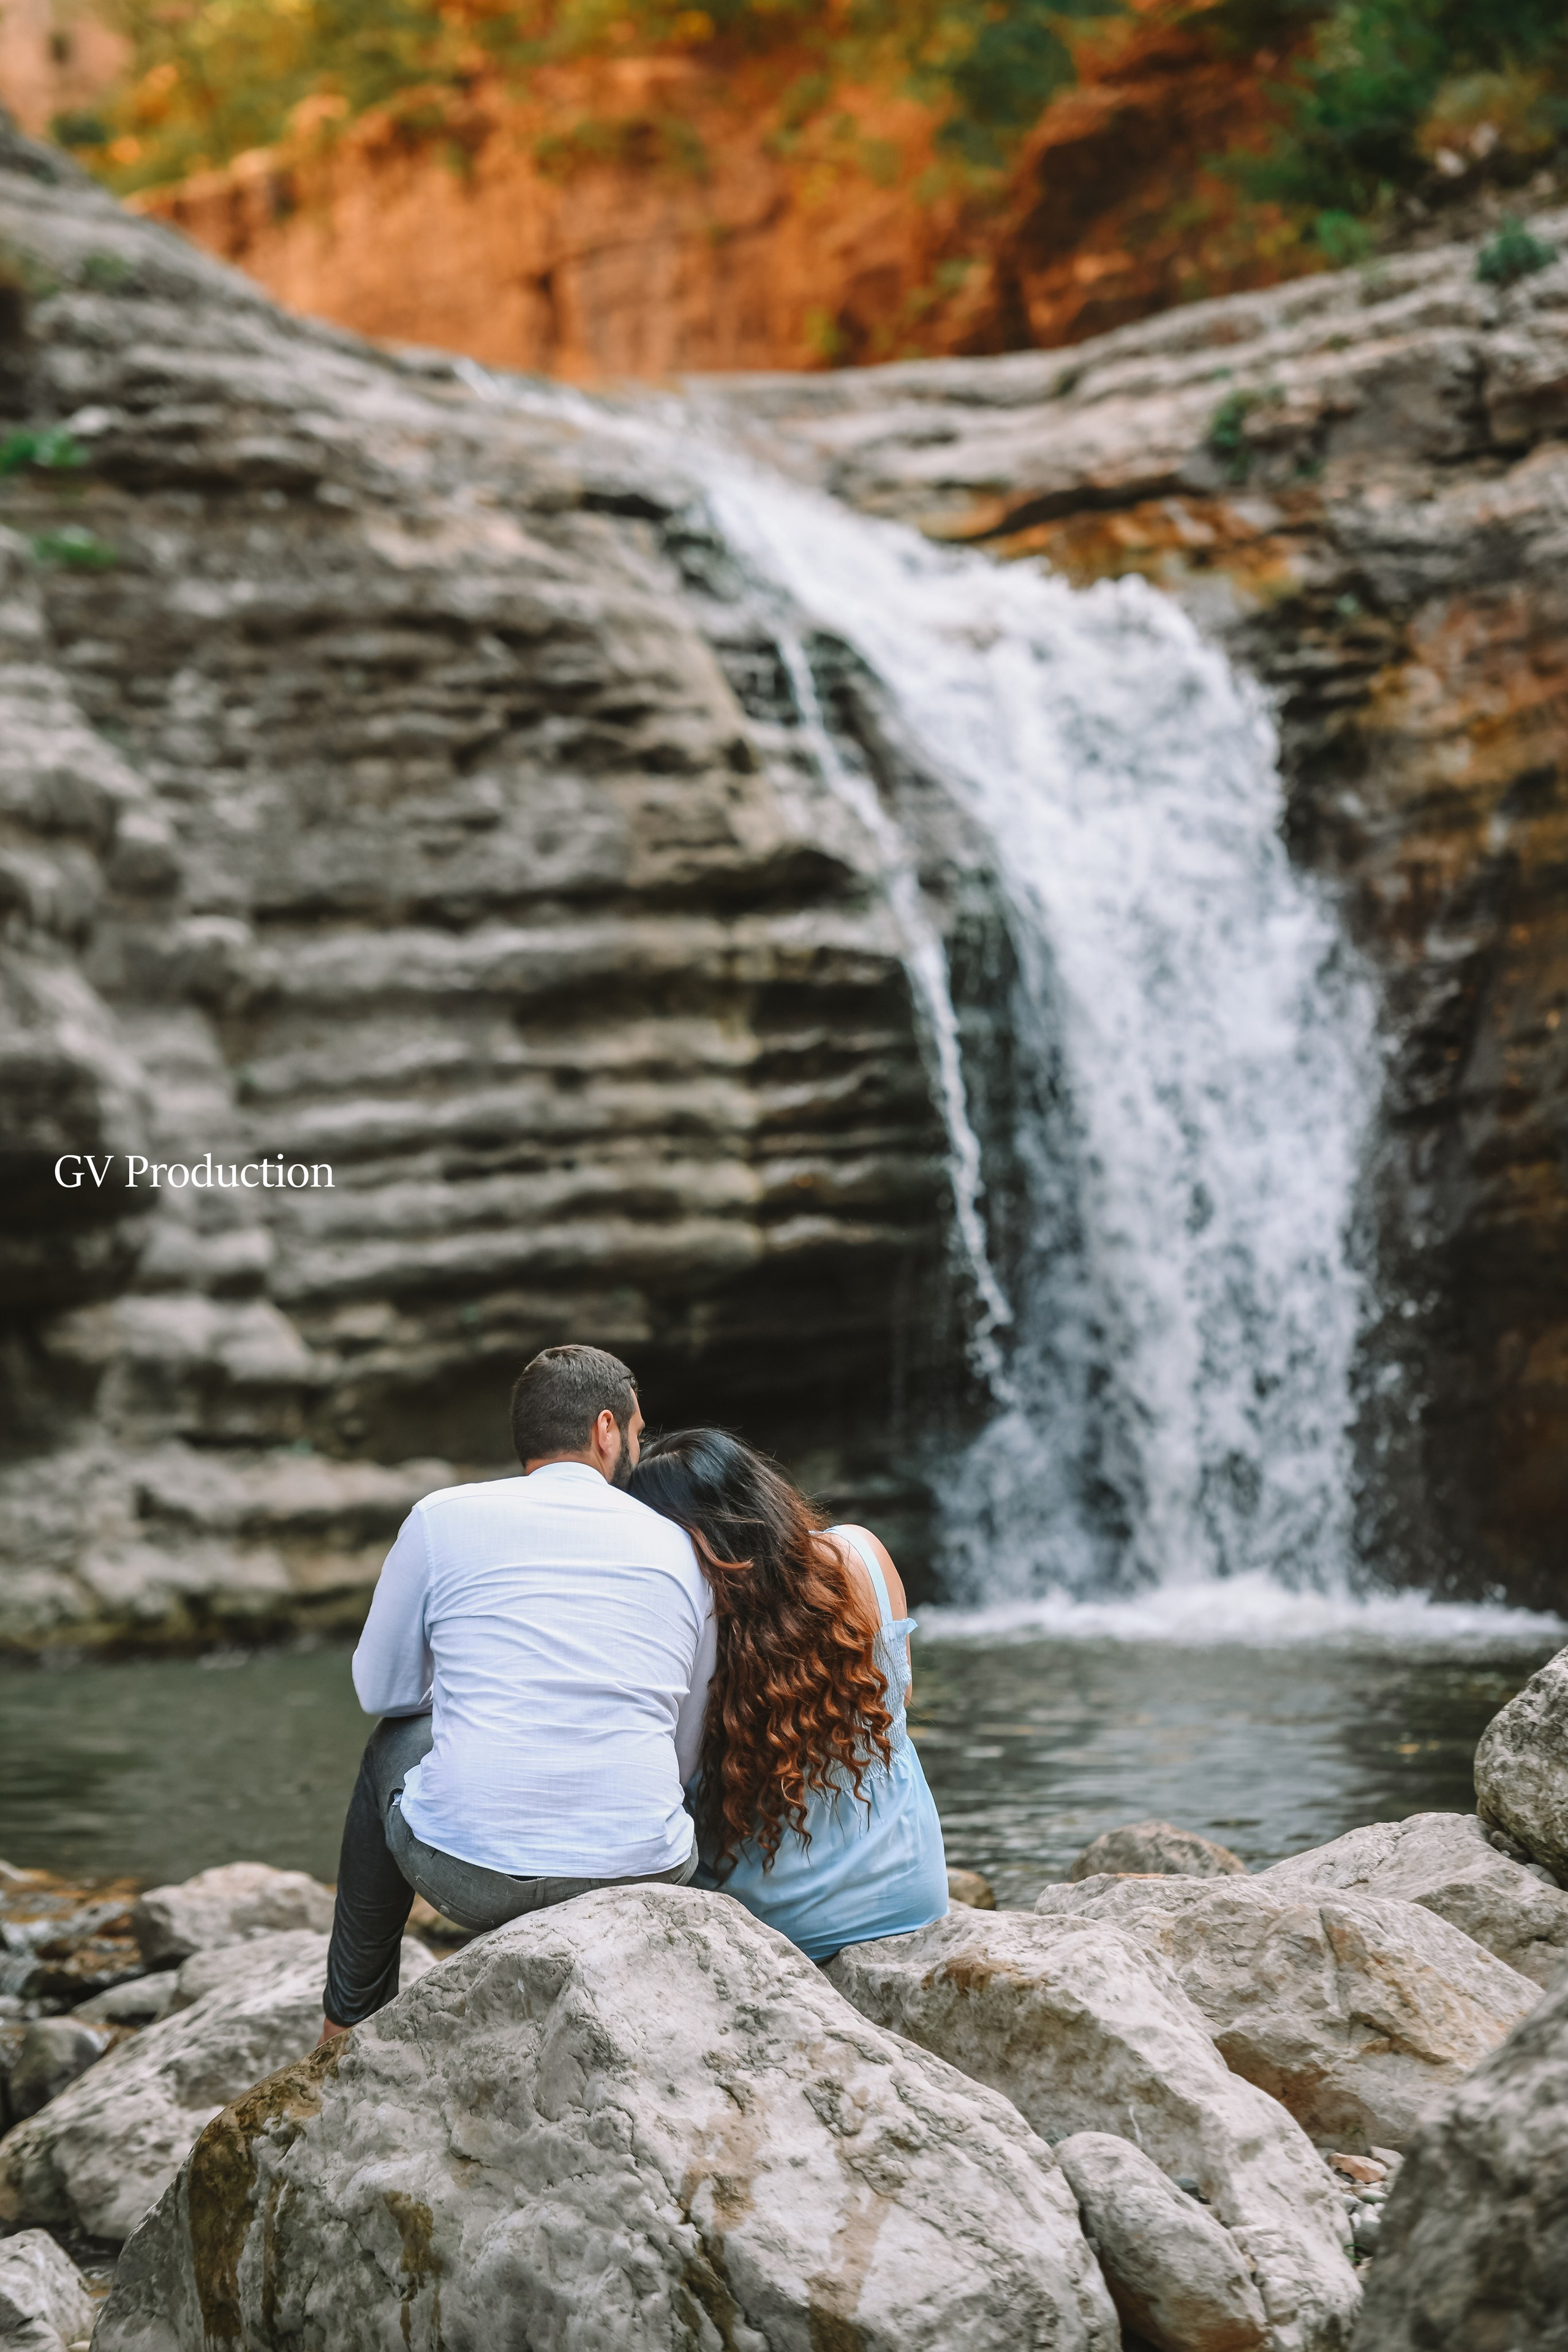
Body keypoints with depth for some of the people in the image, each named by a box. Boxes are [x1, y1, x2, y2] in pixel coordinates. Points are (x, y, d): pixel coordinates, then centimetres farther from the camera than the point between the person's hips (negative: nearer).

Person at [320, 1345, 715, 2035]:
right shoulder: (682, 1552, 9)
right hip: (642, 1880, 1)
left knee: (394, 1744, 33)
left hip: (467, 1873, -1)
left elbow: (381, 1690, 15)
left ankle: (351, 2020, 43)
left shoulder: (443, 1517, 3)